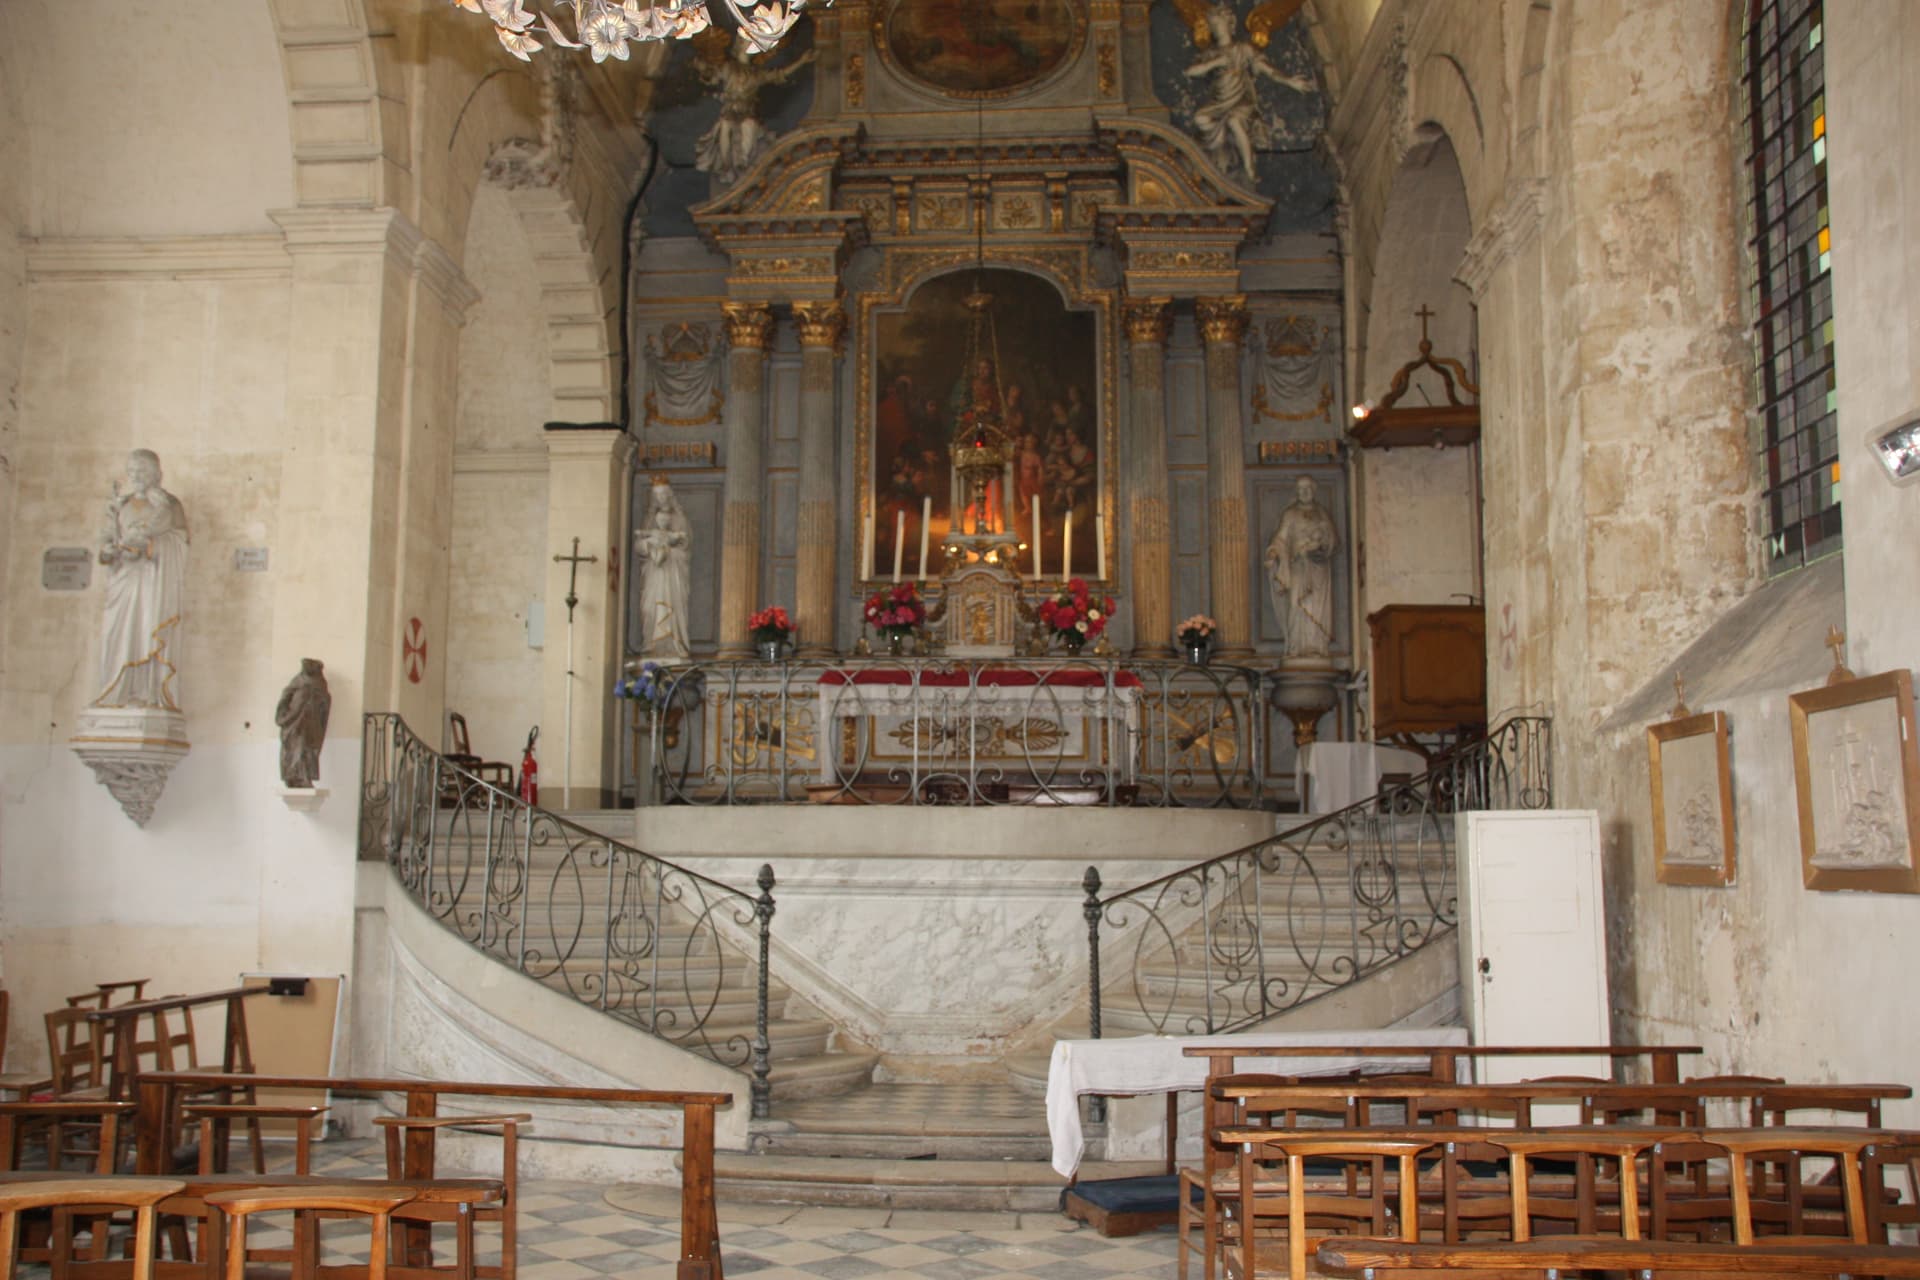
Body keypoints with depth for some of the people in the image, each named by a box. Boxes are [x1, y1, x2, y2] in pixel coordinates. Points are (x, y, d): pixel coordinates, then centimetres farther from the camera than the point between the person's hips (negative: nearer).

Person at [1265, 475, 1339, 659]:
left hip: (1319, 566, 2)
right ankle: (1298, 648, -13)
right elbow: (1282, 540, 0)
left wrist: (1321, 546, -8)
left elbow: (1334, 539, 11)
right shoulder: (1290, 514, 8)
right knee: (1298, 603, -12)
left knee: (1318, 605, -5)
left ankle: (1318, 647, -4)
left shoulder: (1323, 514, 15)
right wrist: (1274, 552, -19)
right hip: (1298, 565, -2)